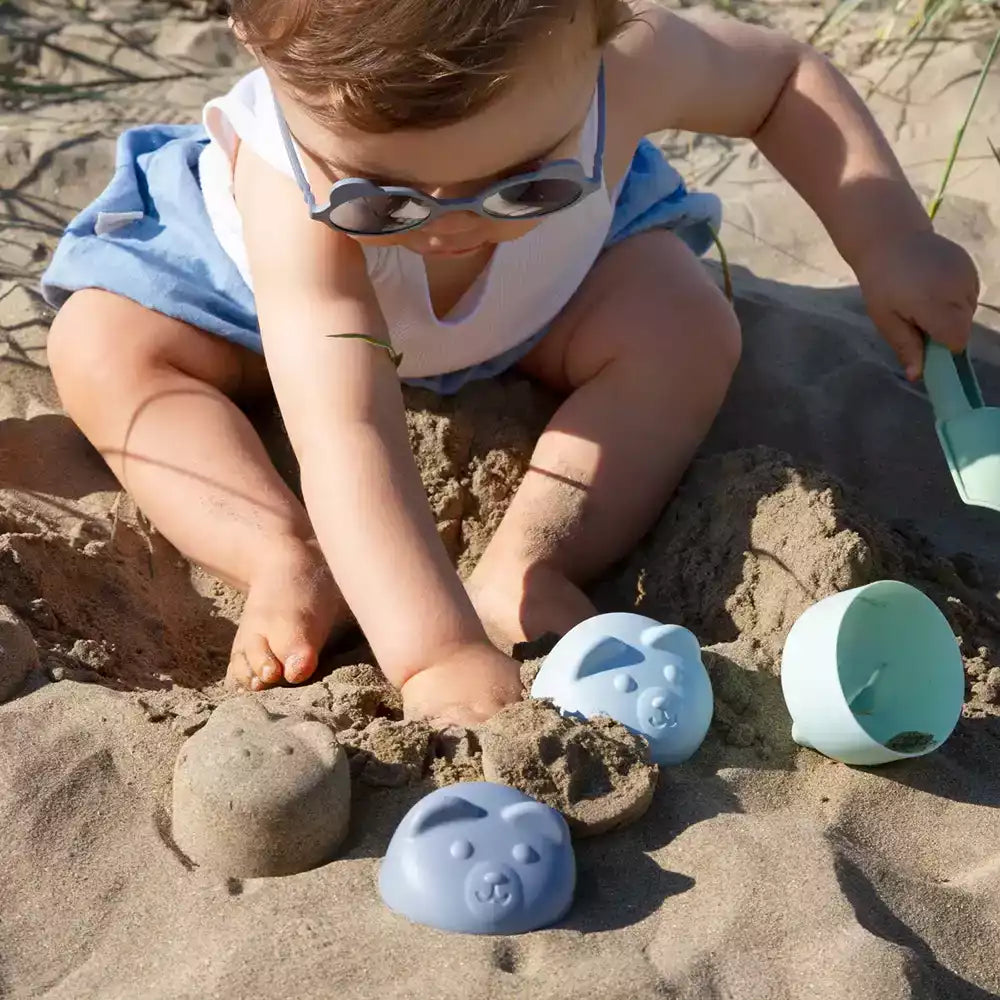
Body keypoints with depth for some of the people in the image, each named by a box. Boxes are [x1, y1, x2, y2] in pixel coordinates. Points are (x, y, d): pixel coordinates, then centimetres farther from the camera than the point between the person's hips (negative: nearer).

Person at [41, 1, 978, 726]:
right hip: (270, 288, -1)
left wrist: (888, 239, -25)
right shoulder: (291, 200, -48)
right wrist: (437, 653, -64)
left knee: (688, 333, -23)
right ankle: (290, 568, -27)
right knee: (101, 349, -22)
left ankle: (523, 569, -27)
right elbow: (346, 436, -55)